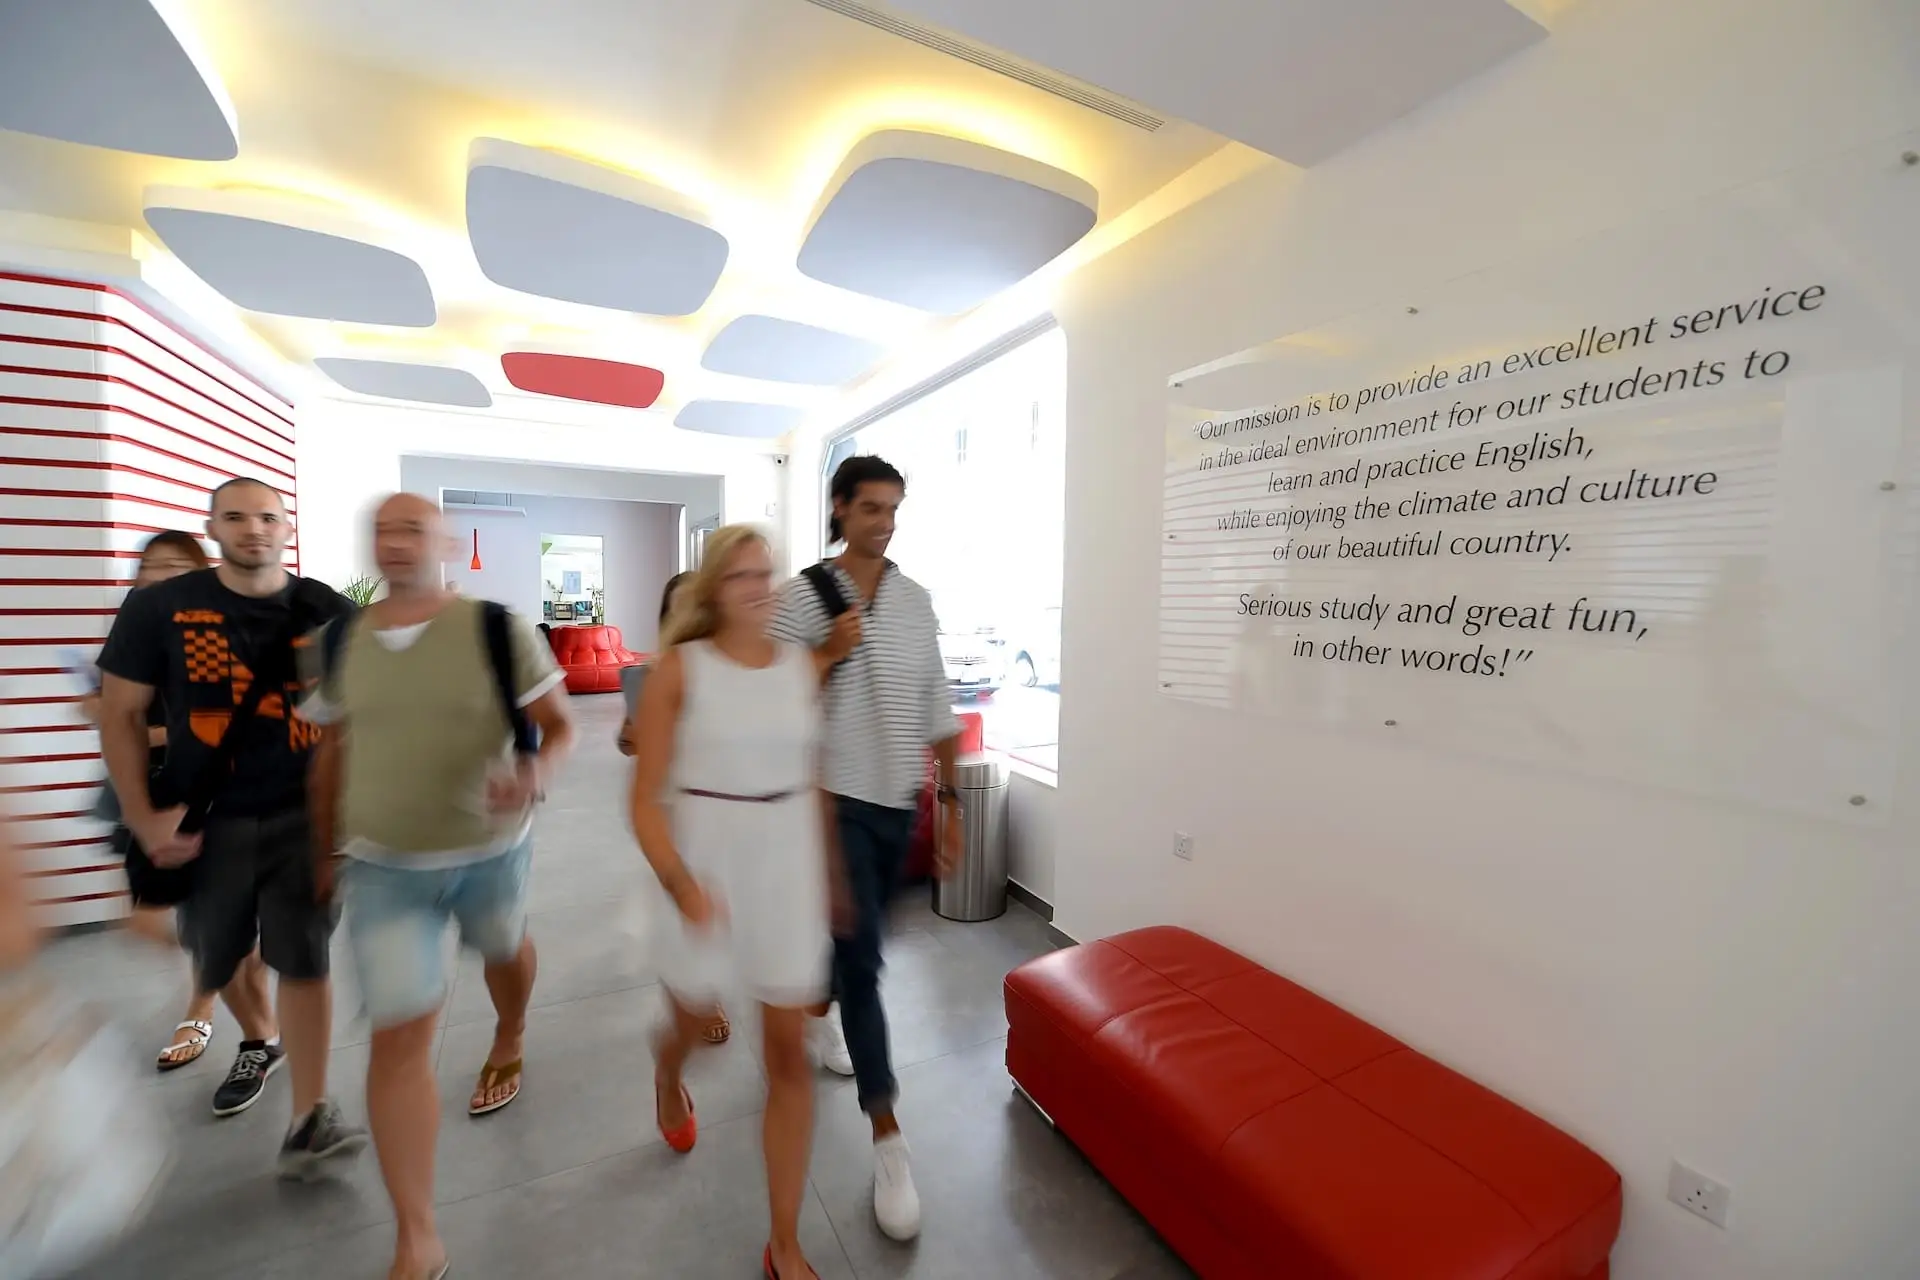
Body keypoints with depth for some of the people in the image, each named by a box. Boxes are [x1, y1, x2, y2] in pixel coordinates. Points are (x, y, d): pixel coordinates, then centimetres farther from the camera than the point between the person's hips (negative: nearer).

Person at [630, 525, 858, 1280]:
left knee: (789, 1053, 8)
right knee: (691, 1024, 23)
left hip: (790, 862, 2)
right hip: (706, 858, -1)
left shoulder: (806, 666, -1)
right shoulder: (678, 669, -10)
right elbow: (645, 799, -10)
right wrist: (681, 884, -24)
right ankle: (667, 1081, 64)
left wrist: (829, 874, 12)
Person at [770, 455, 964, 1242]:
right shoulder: (801, 599, -9)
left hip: (898, 801, 5)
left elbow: (936, 706, 6)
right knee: (862, 958, -1)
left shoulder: (916, 600, 4)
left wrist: (949, 800, 4)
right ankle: (888, 1142, 13)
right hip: (836, 801, -4)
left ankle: (816, 1015, 53)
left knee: (855, 937, 22)